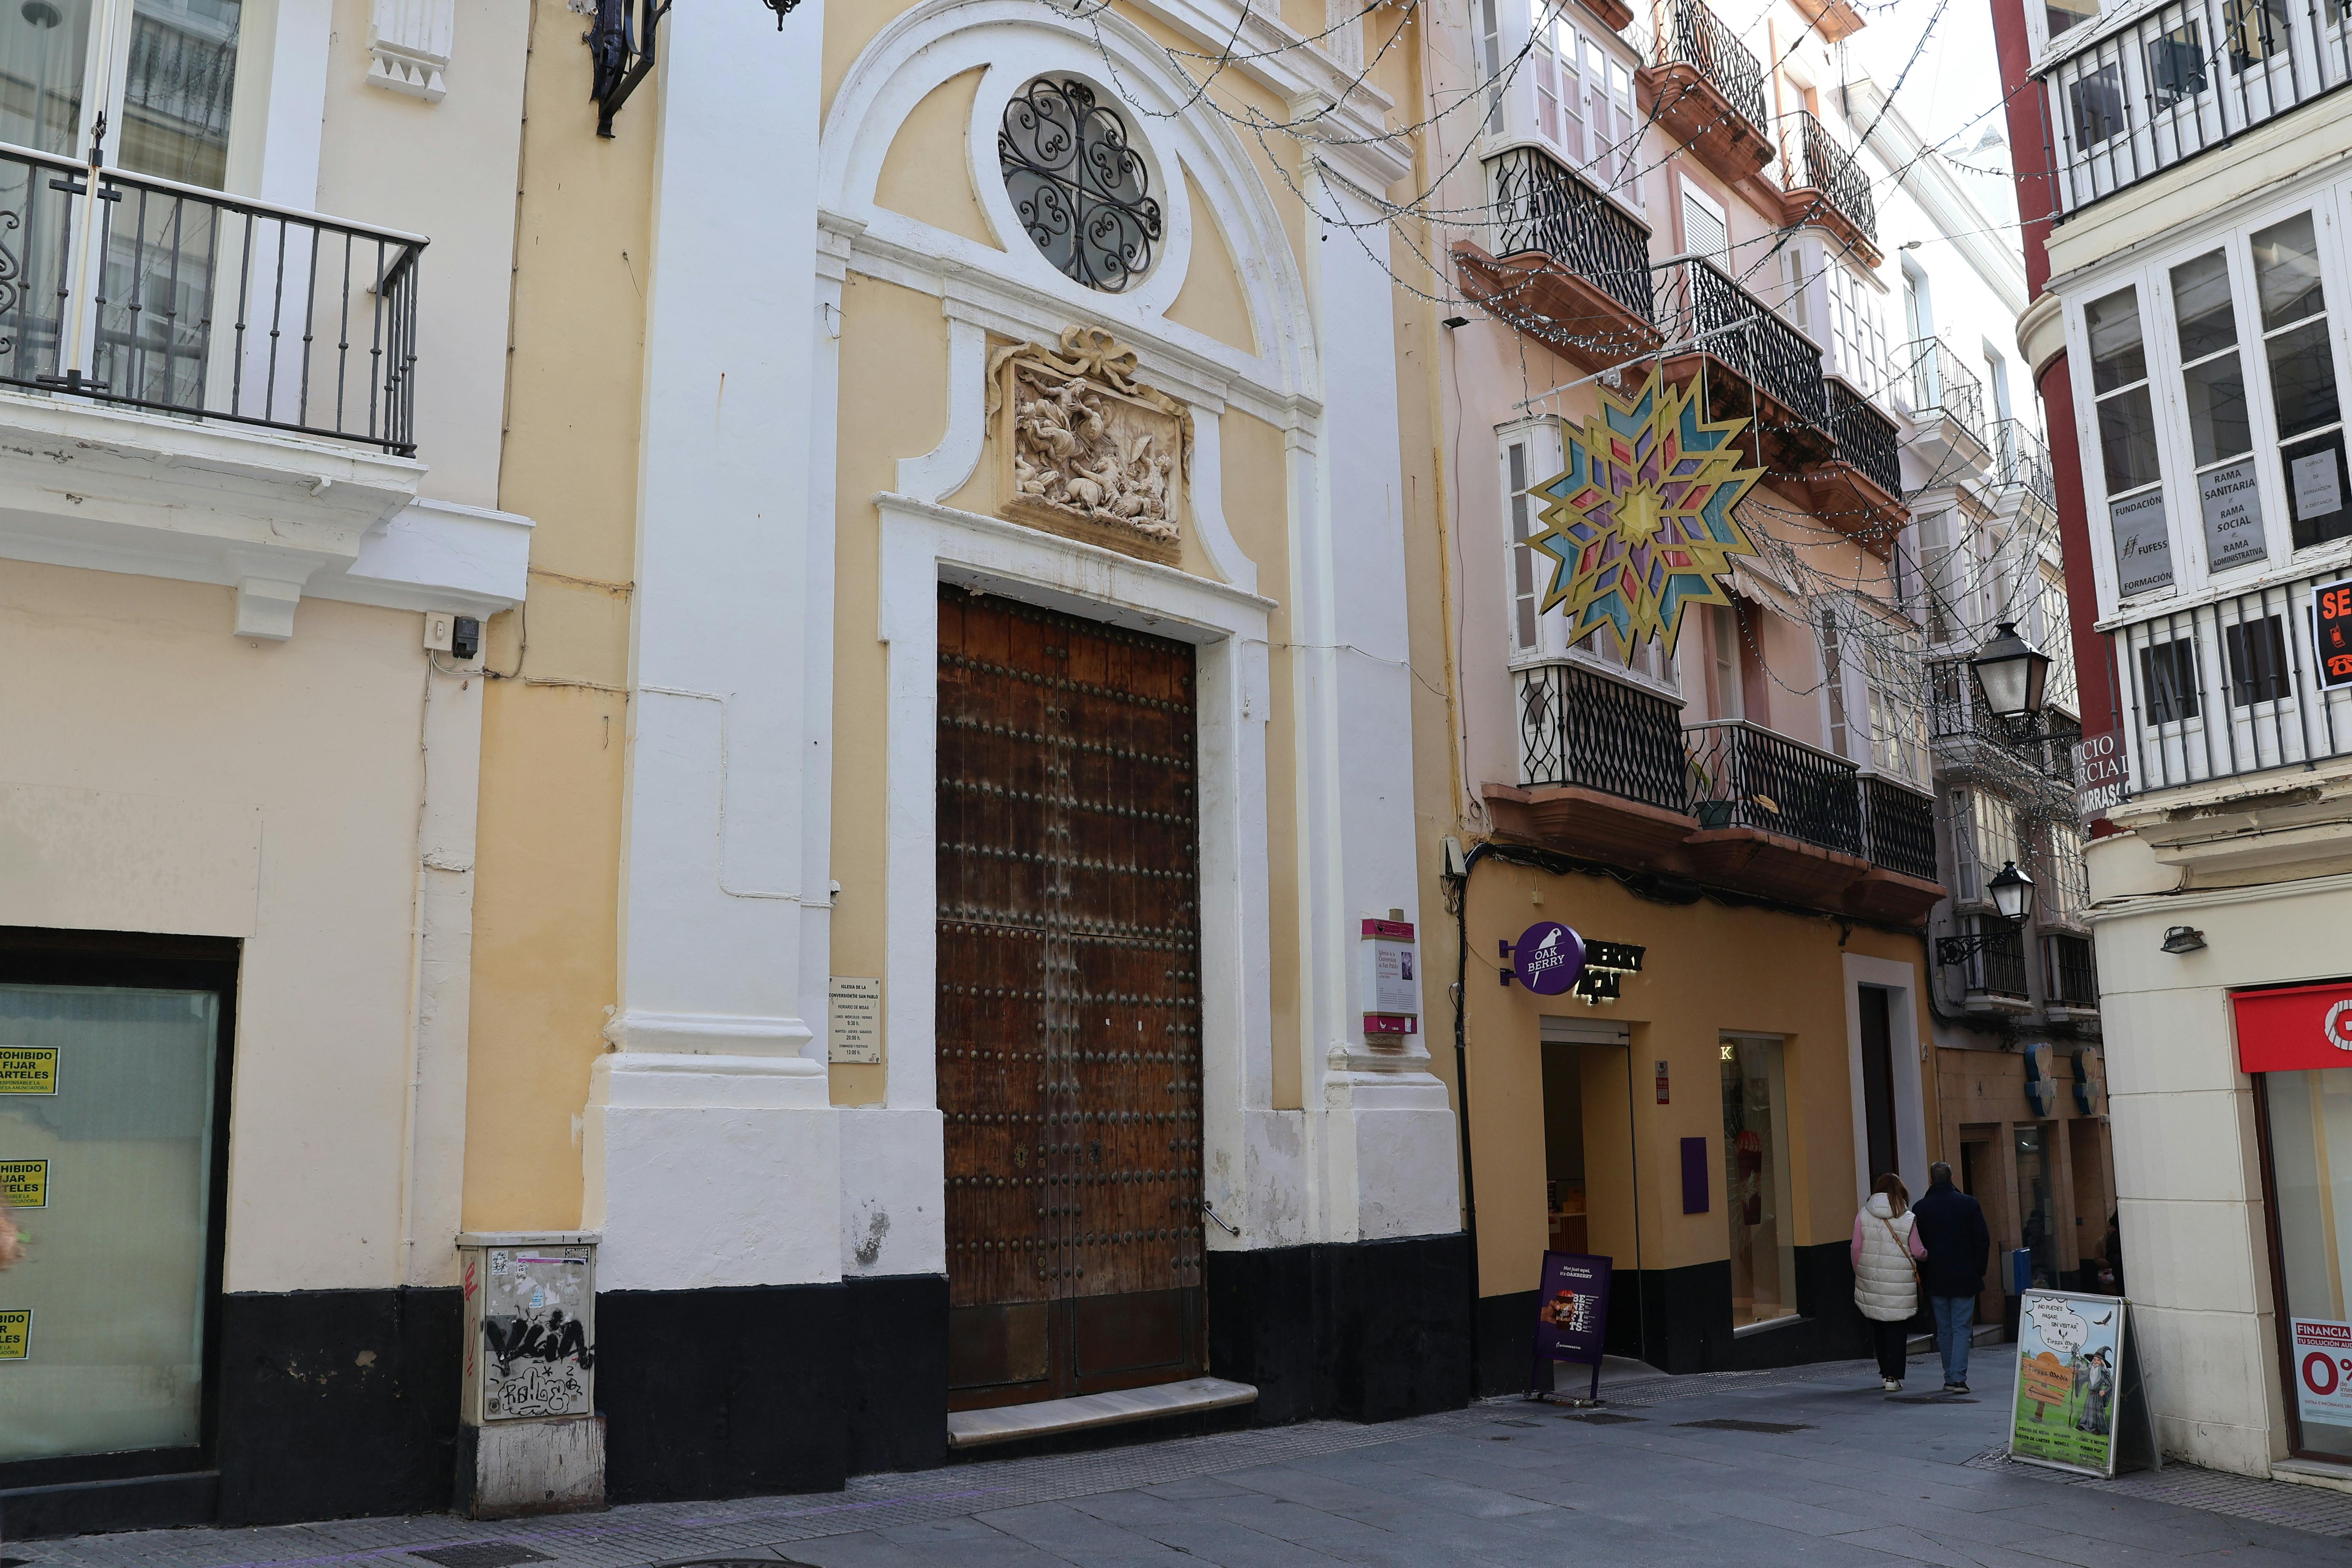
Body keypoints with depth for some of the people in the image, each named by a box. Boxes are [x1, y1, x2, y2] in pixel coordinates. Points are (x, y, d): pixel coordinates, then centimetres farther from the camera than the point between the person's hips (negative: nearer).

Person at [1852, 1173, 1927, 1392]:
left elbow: (1857, 1249, 0)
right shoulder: (1909, 1218, -7)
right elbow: (1918, 1252, -1)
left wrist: (1859, 1275, 14)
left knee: (1878, 1327, 16)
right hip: (1900, 1284, -2)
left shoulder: (1863, 1215, -2)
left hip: (1871, 1281, 2)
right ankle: (1893, 1376, 0)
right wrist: (1927, 1253, 23)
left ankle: (1886, 1371, 23)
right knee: (1898, 1329, 4)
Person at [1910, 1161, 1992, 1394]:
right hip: (1965, 1278, -1)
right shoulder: (1969, 1204, -4)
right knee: (1961, 1329, 0)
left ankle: (1950, 1378, 14)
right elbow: (1983, 1240, -3)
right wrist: (1980, 1271, 6)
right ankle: (1959, 1379, -10)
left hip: (1935, 1280, 1)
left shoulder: (1921, 1208, -2)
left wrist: (1922, 1274, 10)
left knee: (1944, 1331, 10)